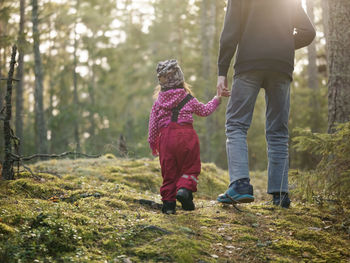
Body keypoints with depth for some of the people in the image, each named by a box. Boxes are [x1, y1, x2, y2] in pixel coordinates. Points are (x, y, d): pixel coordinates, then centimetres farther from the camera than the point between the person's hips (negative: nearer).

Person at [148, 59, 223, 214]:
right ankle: (184, 188, -19)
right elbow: (204, 111, 22)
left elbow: (153, 125, 13)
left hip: (166, 137, 2)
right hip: (186, 134, -2)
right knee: (190, 167, 8)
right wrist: (216, 100, 38)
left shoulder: (158, 102, 11)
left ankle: (168, 200, 1)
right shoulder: (188, 99, 7)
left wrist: (153, 144, 24)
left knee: (169, 172, 9)